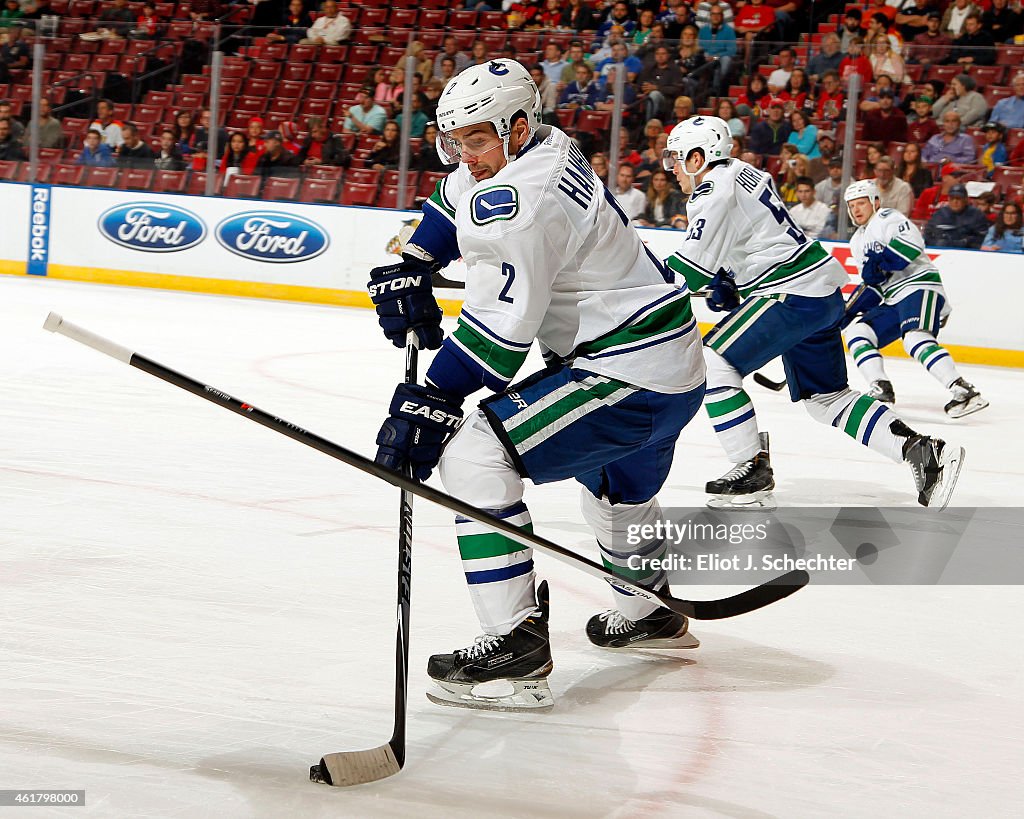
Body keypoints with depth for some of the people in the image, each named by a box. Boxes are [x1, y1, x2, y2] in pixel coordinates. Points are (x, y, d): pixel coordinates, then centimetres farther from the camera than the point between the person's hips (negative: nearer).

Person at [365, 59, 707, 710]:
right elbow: (451, 206, 24)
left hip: (631, 375, -11)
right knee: (616, 482, 36)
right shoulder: (543, 146, 7)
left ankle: (516, 643, -20)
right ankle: (649, 613, 60)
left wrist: (429, 405, -25)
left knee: (473, 456, -19)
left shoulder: (521, 198, -24)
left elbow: (500, 325, -28)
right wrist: (407, 271, 13)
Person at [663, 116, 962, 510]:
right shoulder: (743, 173, 18)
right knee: (826, 397, 16)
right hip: (823, 291, 10)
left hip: (795, 296, -10)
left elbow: (689, 269, -16)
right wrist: (725, 286, 17)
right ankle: (921, 449, 7)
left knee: (712, 361, -9)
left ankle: (752, 468, -8)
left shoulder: (714, 191, -12)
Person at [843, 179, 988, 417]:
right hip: (893, 300, 10)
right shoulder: (857, 242, 26)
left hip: (919, 285, -10)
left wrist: (879, 259, -21)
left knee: (916, 340, -31)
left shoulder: (887, 218, -1)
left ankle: (964, 392, -41)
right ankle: (881, 388, -8)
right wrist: (850, 309, 15)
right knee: (856, 332, 0)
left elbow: (912, 242, -20)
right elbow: (872, 285, 28)